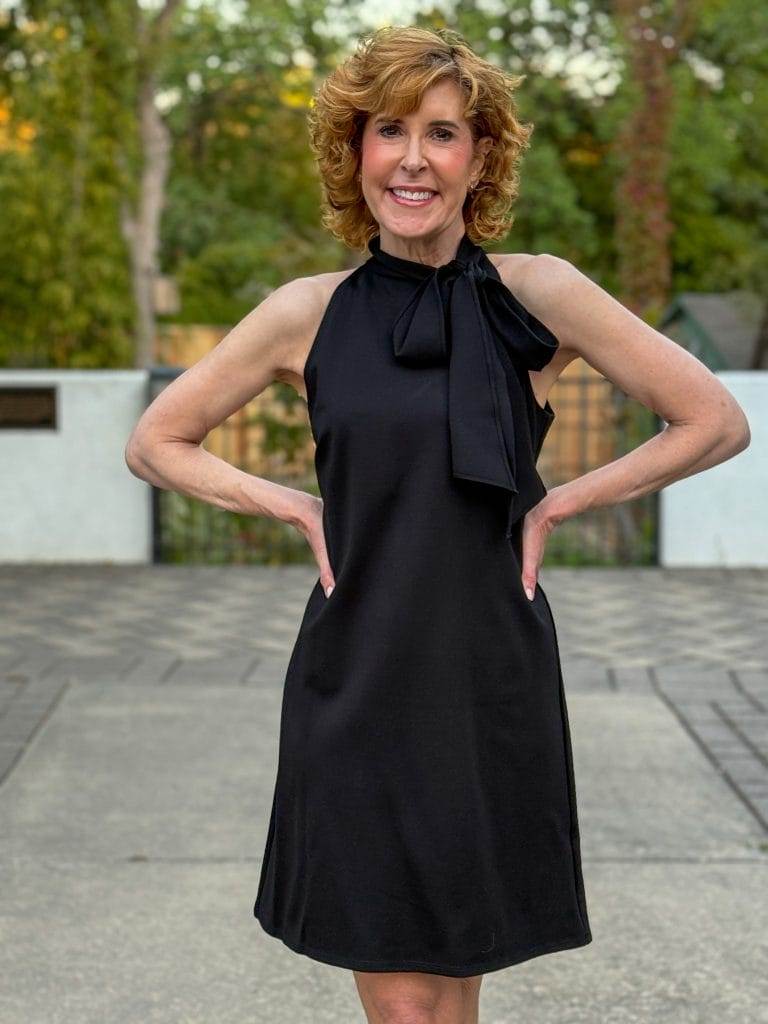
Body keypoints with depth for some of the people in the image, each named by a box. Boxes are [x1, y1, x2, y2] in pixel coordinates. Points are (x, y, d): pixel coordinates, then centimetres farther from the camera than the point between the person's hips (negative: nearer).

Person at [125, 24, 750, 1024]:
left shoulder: (536, 294, -4)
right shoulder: (308, 313, 0)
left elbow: (716, 423, -1)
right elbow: (156, 443, 10)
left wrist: (556, 504, -4)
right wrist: (297, 507, -2)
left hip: (491, 684, 0)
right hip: (354, 687, 1)